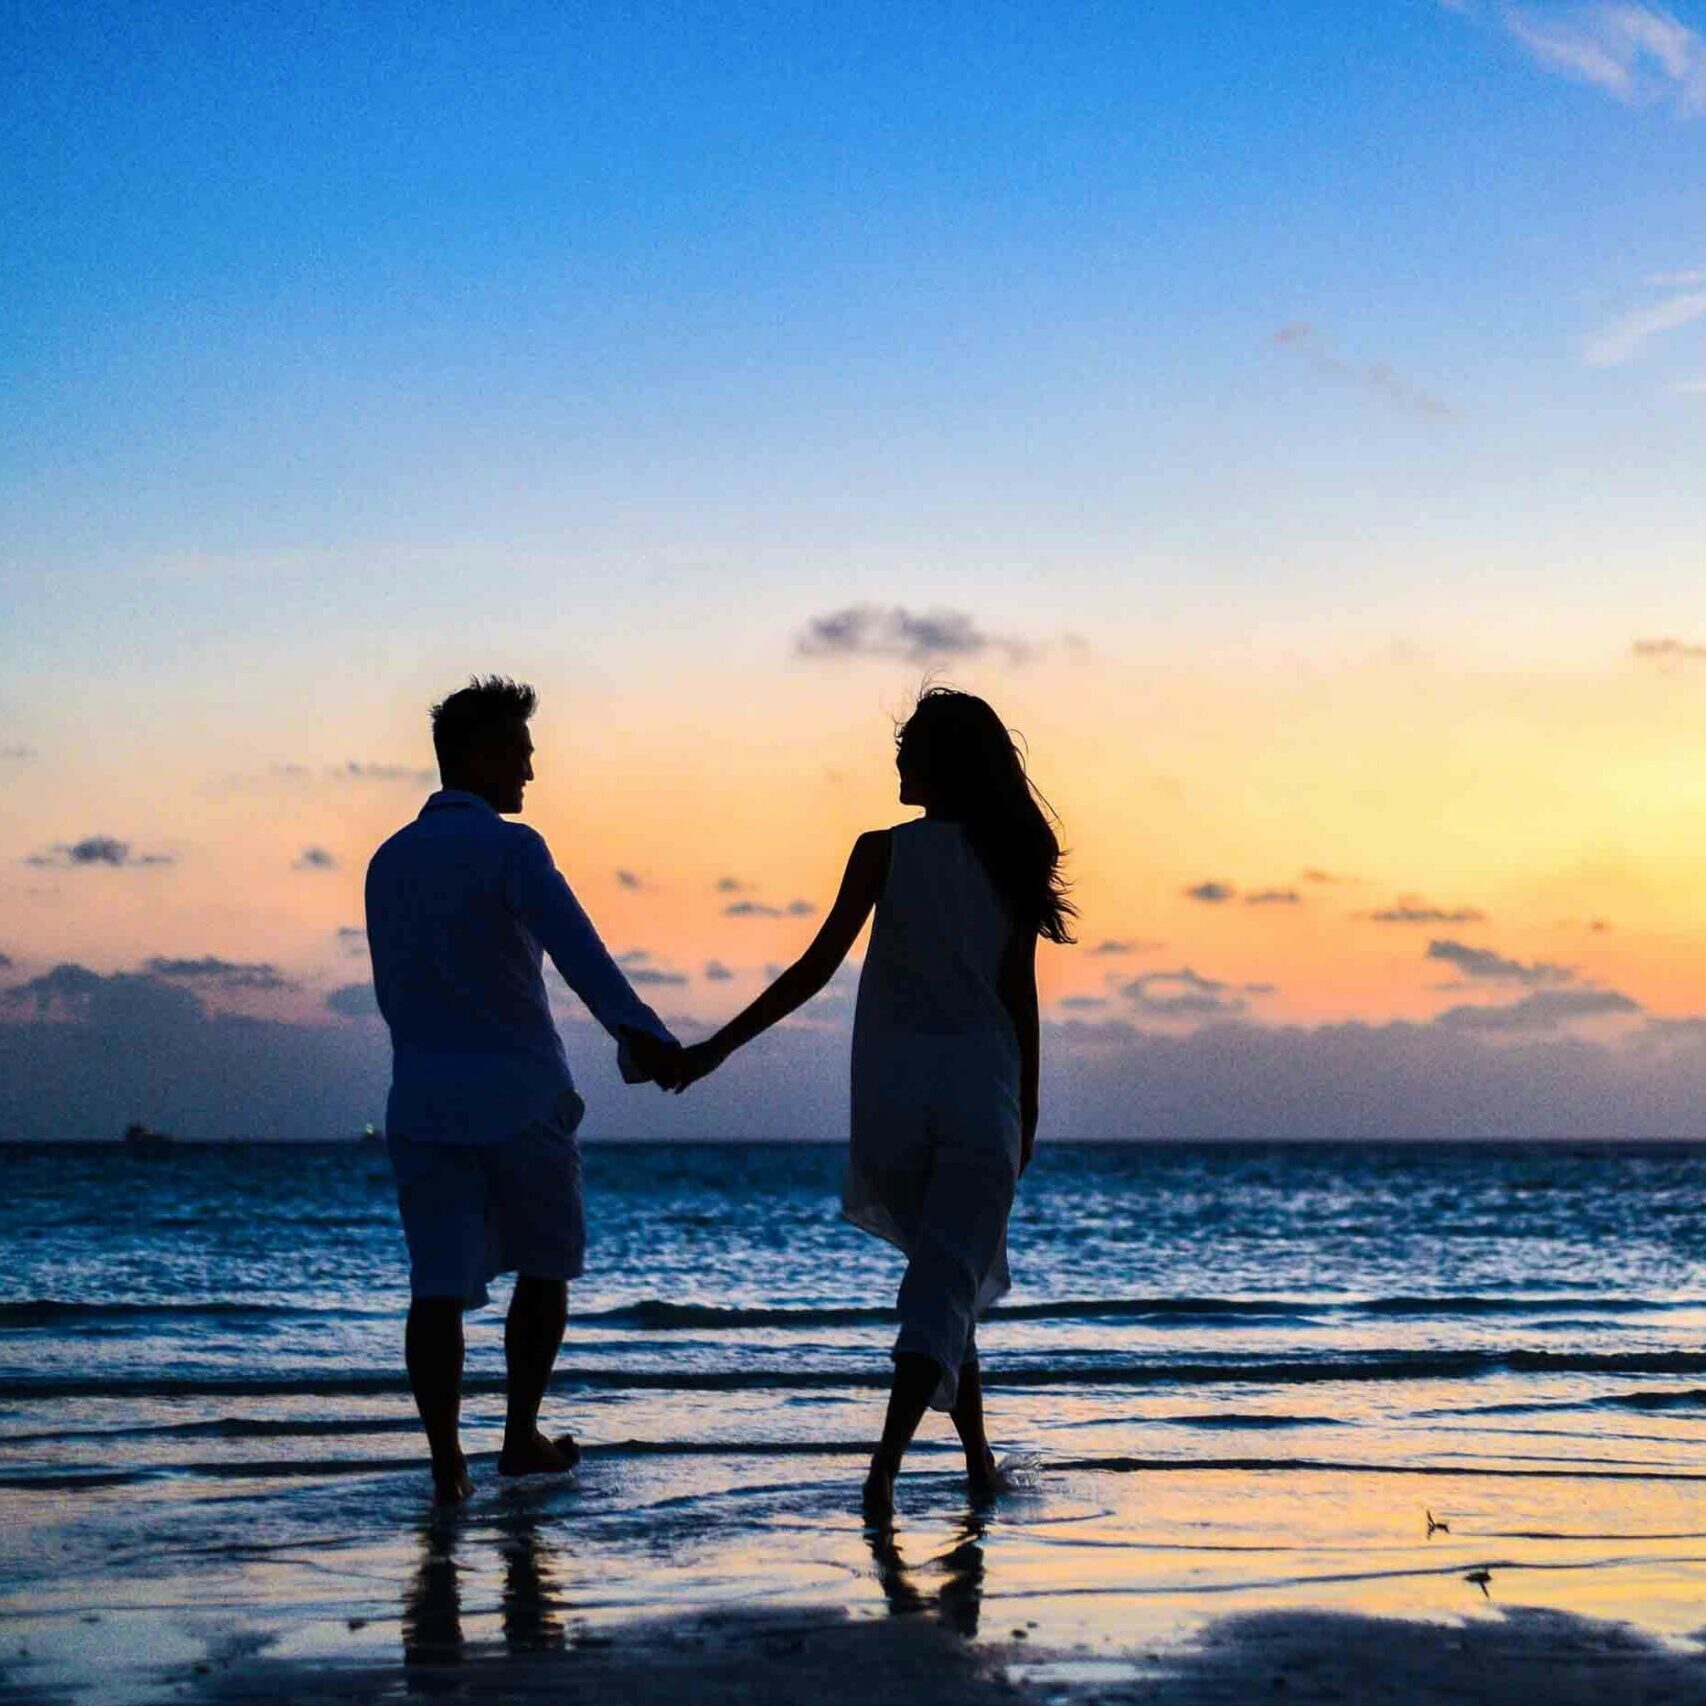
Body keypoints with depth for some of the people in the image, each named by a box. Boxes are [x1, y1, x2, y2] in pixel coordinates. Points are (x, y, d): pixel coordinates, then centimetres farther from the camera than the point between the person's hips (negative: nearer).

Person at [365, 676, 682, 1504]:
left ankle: (446, 1462, -12)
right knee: (544, 1265, 16)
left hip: (422, 1102, 4)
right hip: (520, 1097, -4)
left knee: (439, 1286, -1)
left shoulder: (389, 862, 12)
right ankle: (520, 1436, 20)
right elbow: (574, 946, -26)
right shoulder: (509, 847, -8)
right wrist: (640, 1032, -37)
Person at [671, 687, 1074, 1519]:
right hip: (980, 1090, 0)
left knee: (946, 1270, 19)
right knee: (948, 1284, -2)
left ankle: (980, 1456, 24)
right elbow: (1020, 997, 4)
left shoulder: (884, 852, -4)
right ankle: (887, 1461, -20)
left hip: (893, 1087, 0)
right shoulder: (1008, 862, 2)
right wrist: (1026, 1112, 13)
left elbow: (816, 968, -8)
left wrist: (718, 1047, -3)